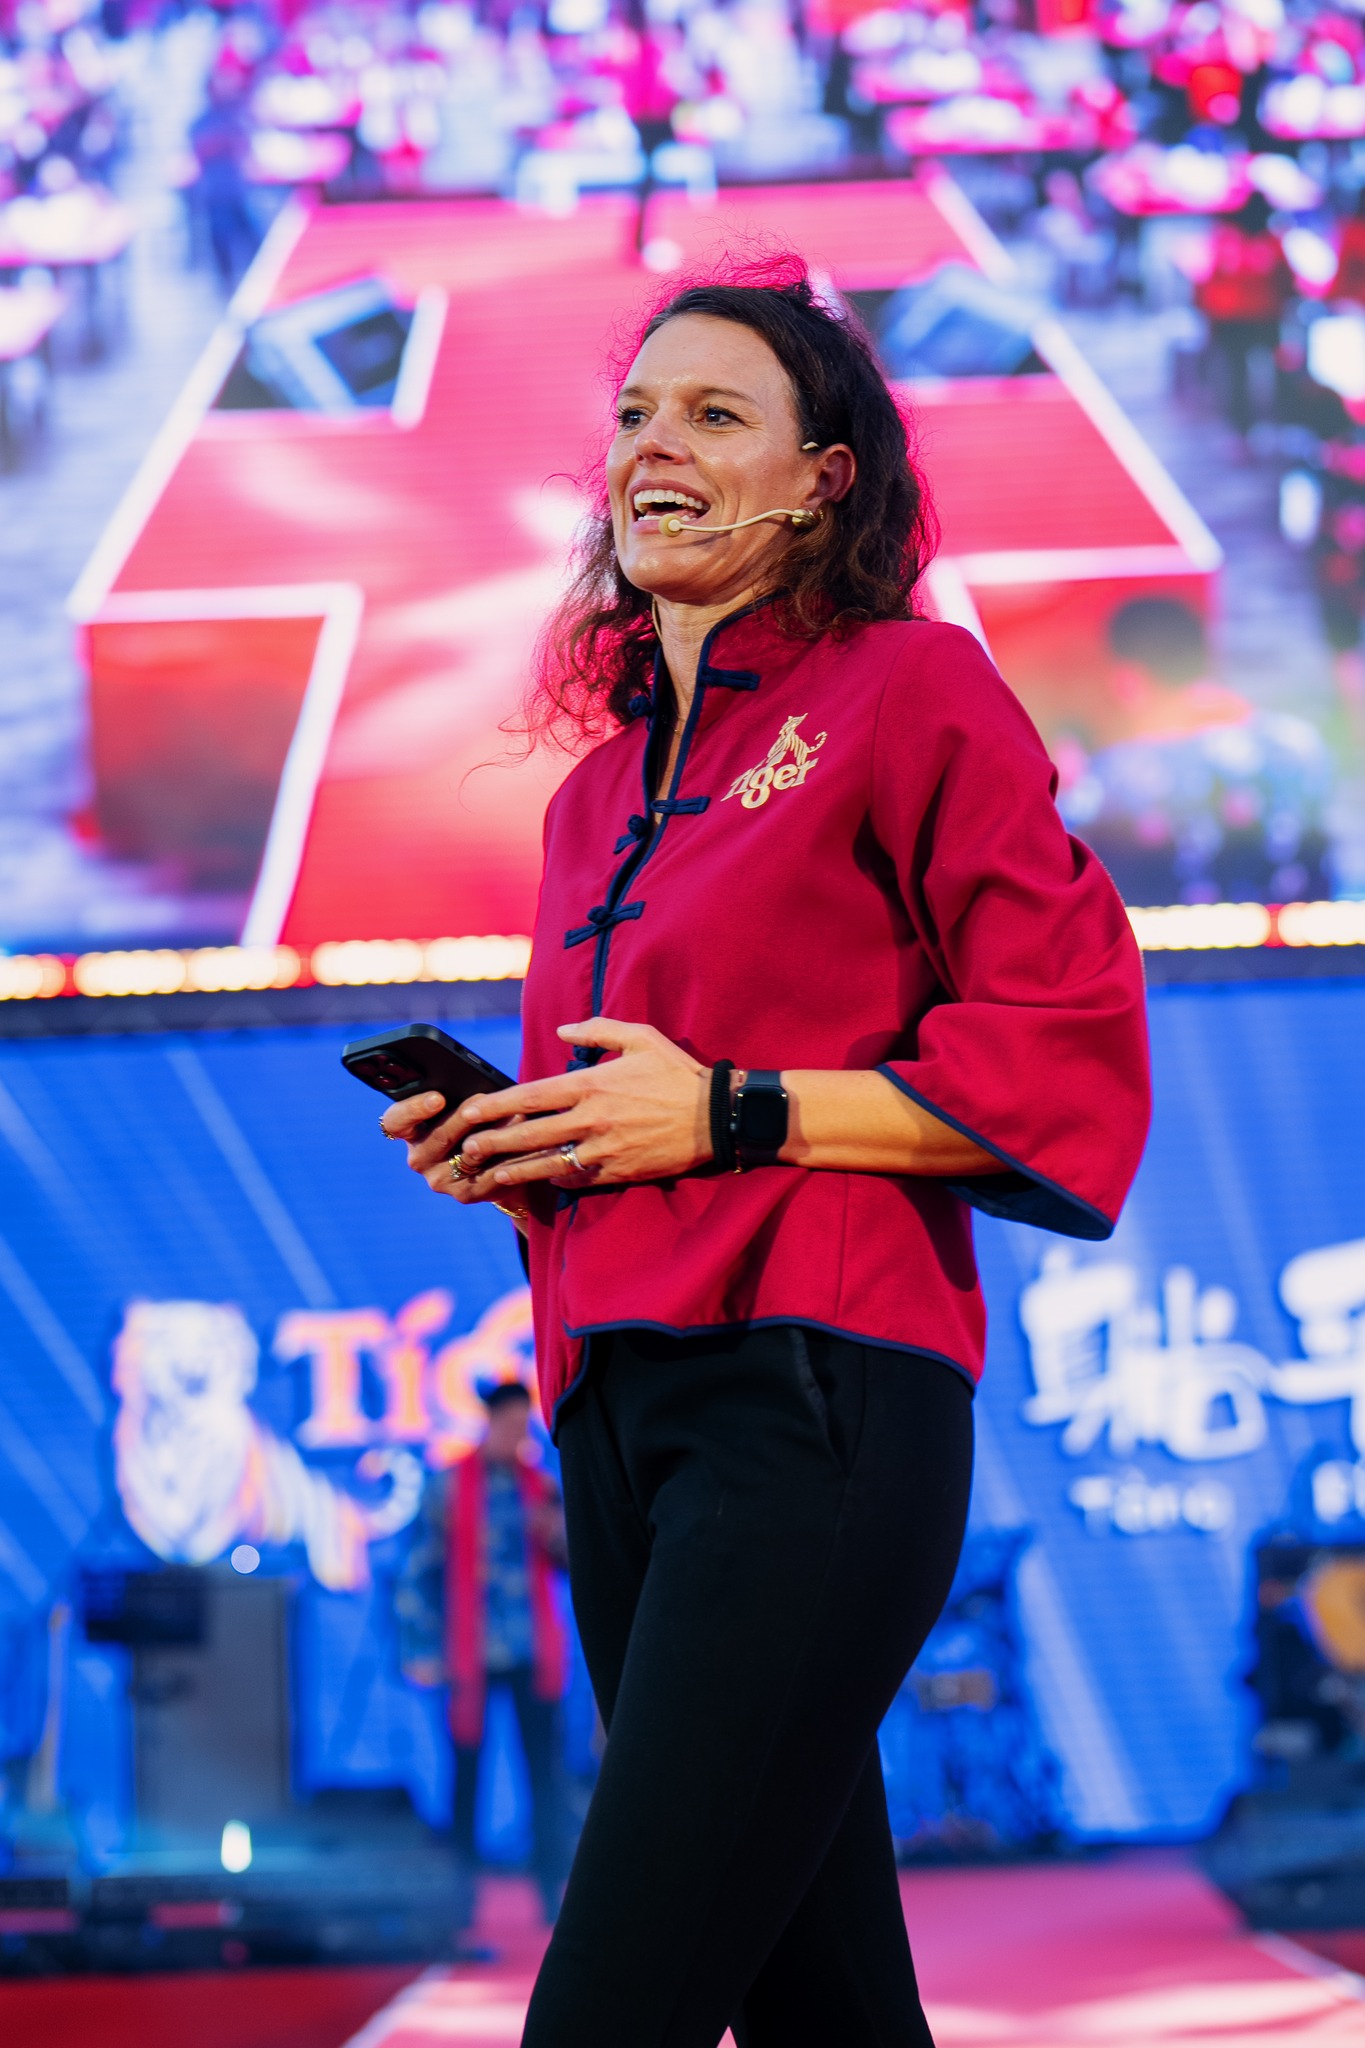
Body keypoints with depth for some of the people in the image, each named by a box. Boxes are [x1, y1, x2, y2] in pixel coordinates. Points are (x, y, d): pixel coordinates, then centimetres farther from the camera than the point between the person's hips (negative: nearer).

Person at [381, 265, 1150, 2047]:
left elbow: (1067, 1048, -9)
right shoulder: (602, 786, 21)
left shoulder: (905, 689, -1)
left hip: (813, 1396, -8)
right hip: (619, 1407, 8)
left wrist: (732, 1111, -12)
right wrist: (504, 1147, 10)